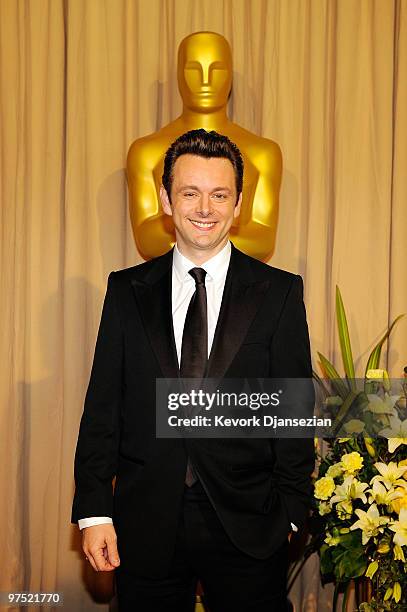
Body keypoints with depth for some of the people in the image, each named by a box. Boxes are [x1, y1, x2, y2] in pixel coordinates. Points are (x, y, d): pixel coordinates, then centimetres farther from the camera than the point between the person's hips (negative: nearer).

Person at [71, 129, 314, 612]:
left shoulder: (279, 292, -1)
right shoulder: (127, 290, 4)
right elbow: (102, 405, 2)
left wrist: (289, 513, -4)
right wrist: (94, 510, -3)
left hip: (248, 528, -1)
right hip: (146, 525, 1)